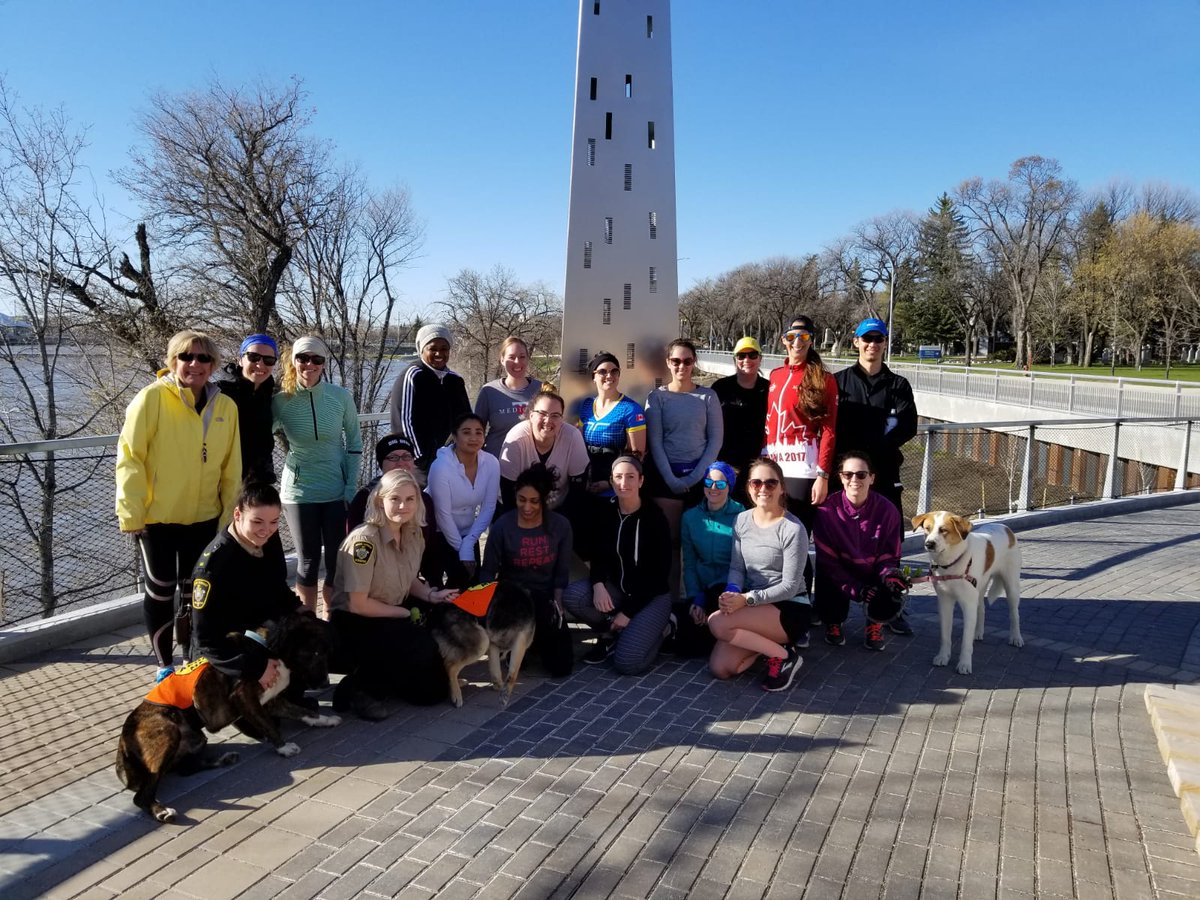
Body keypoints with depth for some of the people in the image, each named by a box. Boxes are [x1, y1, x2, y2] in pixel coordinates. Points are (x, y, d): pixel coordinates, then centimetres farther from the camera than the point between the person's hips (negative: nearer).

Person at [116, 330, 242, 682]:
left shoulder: (226, 406, 2)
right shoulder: (152, 397, -10)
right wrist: (131, 513, -13)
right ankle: (164, 664, 24)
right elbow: (129, 458, -11)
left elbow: (231, 467, 6)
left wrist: (229, 512, 6)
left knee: (194, 591, 14)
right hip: (156, 517, -3)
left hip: (204, 517, 4)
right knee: (160, 591, 8)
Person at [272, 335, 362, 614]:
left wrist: (351, 488, -1)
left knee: (338, 561, 6)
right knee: (308, 561, 9)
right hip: (299, 493, 0)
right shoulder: (281, 400, -7)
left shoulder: (341, 396, -7)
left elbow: (354, 443, 2)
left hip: (337, 492, 1)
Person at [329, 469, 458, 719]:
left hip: (393, 617, 7)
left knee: (433, 690, 3)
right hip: (354, 624, -7)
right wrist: (407, 613, -15)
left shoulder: (413, 534, -2)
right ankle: (361, 689, -12)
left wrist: (432, 595, -8)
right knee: (422, 647, -32)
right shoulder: (365, 539, -24)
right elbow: (358, 604, -23)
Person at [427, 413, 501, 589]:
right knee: (460, 579, -13)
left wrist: (468, 544, -15)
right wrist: (461, 550, -15)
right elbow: (443, 515, -21)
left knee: (473, 581, 0)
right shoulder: (441, 466, -26)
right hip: (437, 533, -4)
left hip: (467, 533, 4)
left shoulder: (491, 463, -14)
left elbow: (488, 508, -9)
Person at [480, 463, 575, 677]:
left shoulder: (560, 526, -5)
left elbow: (562, 573, 0)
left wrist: (557, 603, -14)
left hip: (546, 597, 2)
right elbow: (488, 572, -5)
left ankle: (537, 638, 20)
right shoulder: (502, 526, -10)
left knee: (560, 667, -15)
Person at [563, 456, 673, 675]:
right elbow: (599, 555, 0)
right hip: (617, 588, 4)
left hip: (651, 594, -4)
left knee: (627, 662, -22)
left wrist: (629, 611, -16)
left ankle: (657, 628, 9)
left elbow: (660, 569, -13)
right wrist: (598, 584, -24)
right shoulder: (607, 512, -2)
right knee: (571, 595, -24)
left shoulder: (654, 516, -14)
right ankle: (610, 632, 2)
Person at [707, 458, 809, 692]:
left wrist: (747, 599, -24)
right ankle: (773, 639, 12)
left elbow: (790, 586, -15)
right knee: (720, 668, -11)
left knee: (717, 622, -27)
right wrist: (732, 592, -17)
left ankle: (783, 655, -8)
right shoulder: (742, 520, 4)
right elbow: (736, 567, 5)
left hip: (789, 608, -6)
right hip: (753, 606, 6)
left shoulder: (793, 529, -15)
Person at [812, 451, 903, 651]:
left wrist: (889, 576, -29)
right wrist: (854, 588, -26)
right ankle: (833, 622, 11)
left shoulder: (887, 510, -15)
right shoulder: (827, 509, -20)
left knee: (891, 588, -27)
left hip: (873, 574, 1)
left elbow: (889, 556, -6)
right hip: (839, 574, 0)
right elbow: (827, 559, -15)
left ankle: (875, 623, 9)